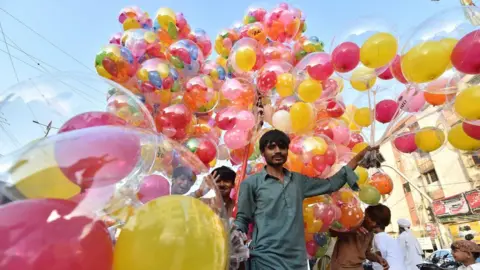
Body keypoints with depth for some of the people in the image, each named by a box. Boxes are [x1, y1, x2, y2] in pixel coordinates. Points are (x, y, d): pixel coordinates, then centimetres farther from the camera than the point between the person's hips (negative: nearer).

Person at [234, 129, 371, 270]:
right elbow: (242, 219, 1)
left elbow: (331, 184, 16)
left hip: (297, 258, 4)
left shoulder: (299, 180, 10)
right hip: (266, 258, -4)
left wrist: (358, 157, 14)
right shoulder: (251, 183, -2)